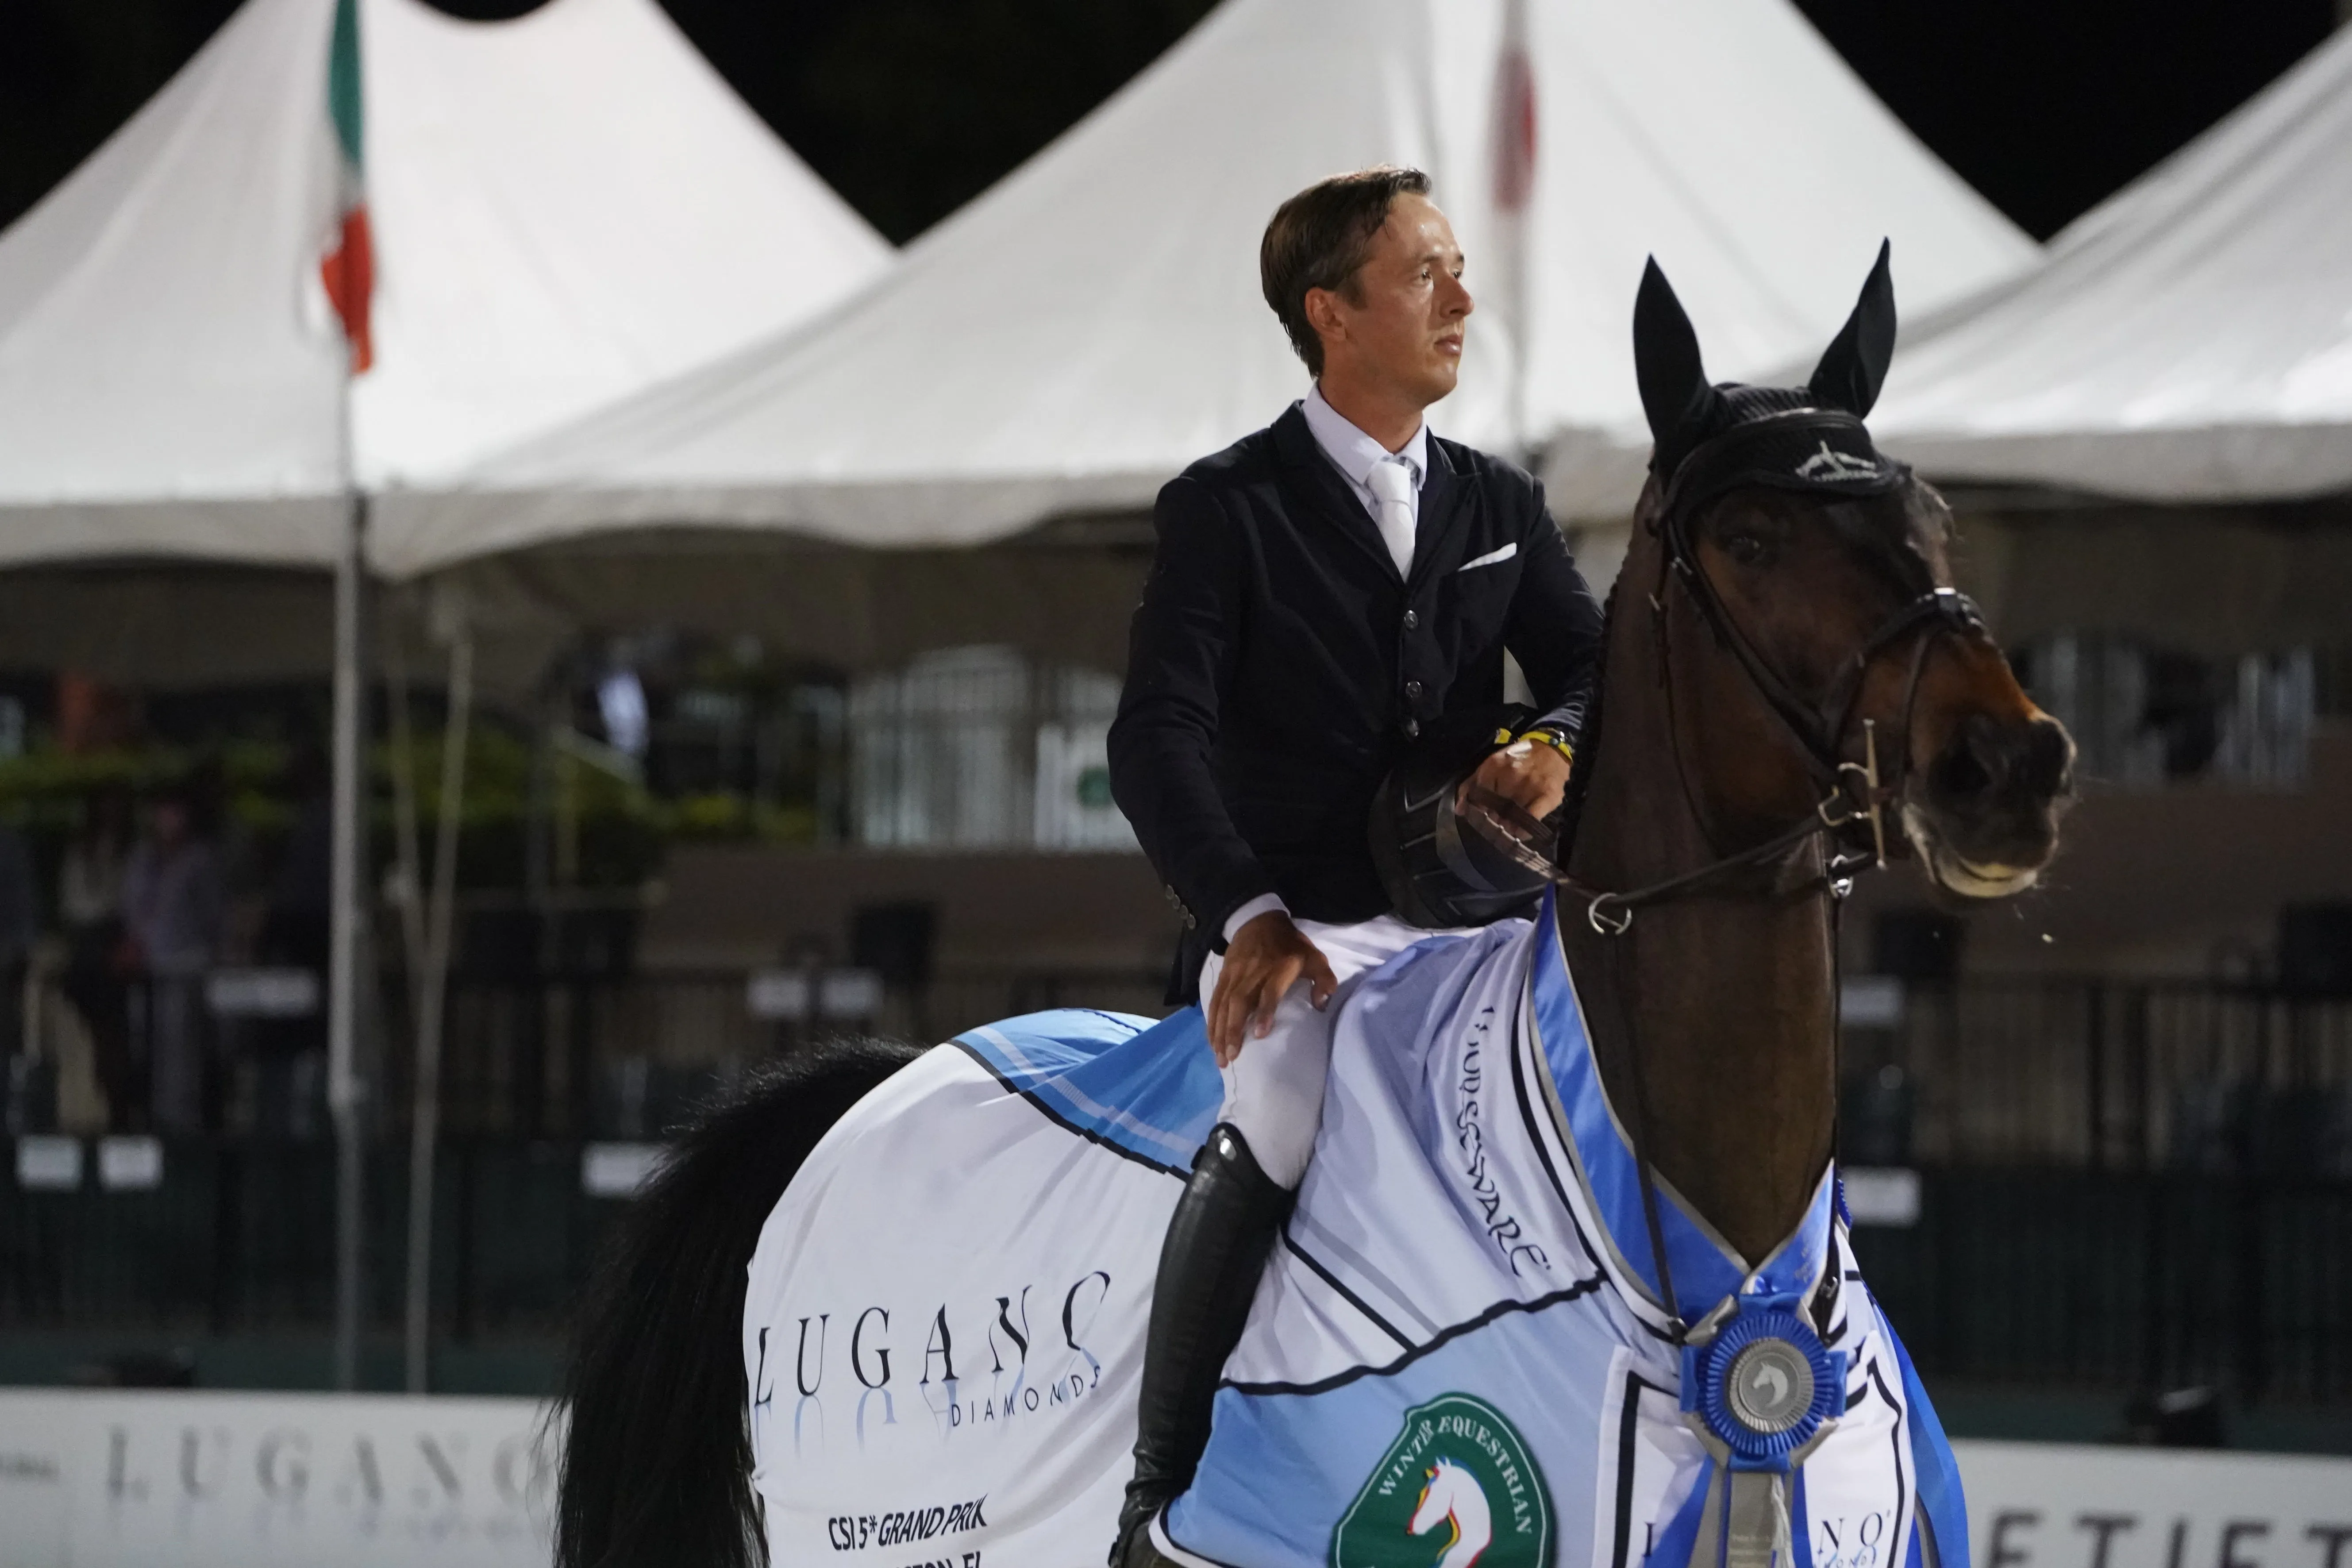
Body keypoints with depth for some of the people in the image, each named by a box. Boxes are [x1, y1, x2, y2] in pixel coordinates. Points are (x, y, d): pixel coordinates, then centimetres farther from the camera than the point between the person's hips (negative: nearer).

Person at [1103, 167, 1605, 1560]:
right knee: (1286, 1118, -34)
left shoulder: (1501, 505, 16)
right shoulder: (1229, 509, -1)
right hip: (1289, 934, -5)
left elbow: (1596, 665, 9)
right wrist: (1249, 913, -24)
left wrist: (1559, 745, -17)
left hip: (1466, 923, 5)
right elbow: (1160, 741, -10)